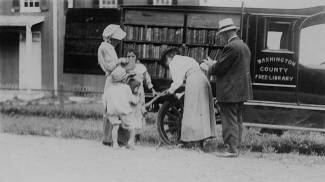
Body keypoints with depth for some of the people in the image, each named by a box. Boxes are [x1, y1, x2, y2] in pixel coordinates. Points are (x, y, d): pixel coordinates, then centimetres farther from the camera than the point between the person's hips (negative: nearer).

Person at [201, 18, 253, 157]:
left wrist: (211, 66, 5)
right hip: (242, 91, 10)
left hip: (229, 92, -10)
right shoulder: (244, 46, 14)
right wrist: (214, 64, 14)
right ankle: (236, 147, 19)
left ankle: (232, 149, -4)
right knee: (238, 120, 14)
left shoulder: (231, 47, -17)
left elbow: (219, 68, -16)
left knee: (229, 121, -5)